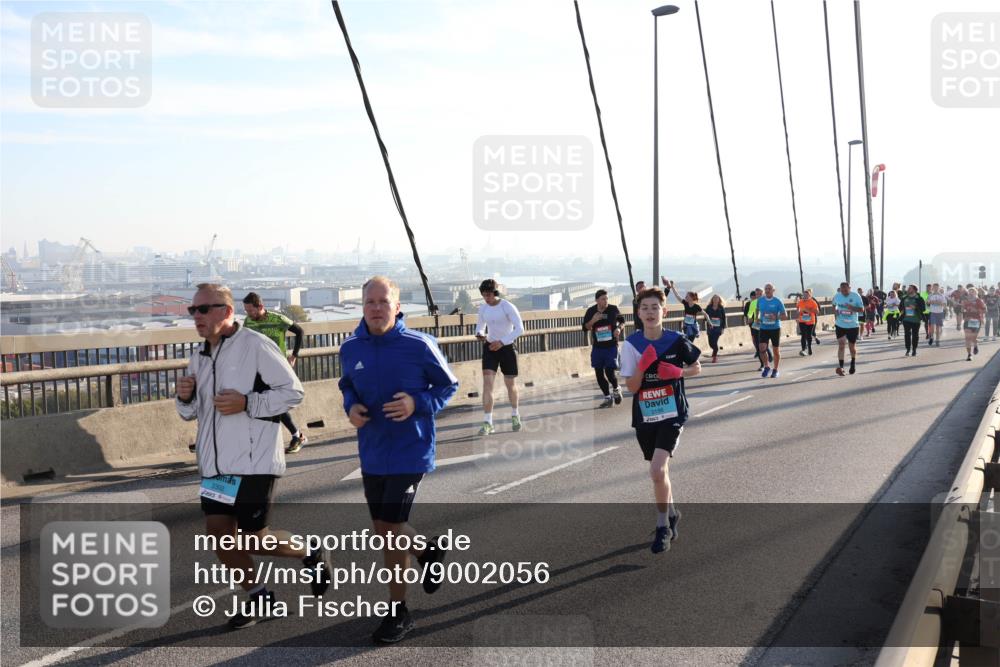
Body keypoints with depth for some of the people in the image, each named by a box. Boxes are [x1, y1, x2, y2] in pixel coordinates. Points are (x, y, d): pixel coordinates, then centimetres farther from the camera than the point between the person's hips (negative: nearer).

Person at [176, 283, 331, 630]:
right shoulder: (199, 356, 12)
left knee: (254, 539, -2)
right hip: (215, 463, 8)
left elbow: (293, 392, -12)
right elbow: (191, 413, 20)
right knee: (219, 532, 7)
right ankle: (258, 596, 26)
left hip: (254, 461, -7)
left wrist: (246, 403, -21)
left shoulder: (256, 346, -12)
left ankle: (312, 554, 25)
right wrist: (184, 398, -3)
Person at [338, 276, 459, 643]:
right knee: (383, 529, 13)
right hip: (372, 452, 5)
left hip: (410, 451, -5)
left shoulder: (419, 345, -14)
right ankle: (428, 550, 46)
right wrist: (351, 406, -7)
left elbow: (448, 385, -3)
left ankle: (397, 611, 14)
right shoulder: (350, 348, -2)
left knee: (391, 530, -5)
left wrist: (418, 403, -20)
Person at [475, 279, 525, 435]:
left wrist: (502, 342, -26)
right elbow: (480, 326, 17)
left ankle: (514, 415, 36)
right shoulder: (483, 308, 3)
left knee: (511, 384, 10)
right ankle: (487, 423, -14)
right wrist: (480, 334, -8)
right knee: (487, 383, -13)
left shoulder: (508, 307, -13)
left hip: (507, 348, -3)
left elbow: (520, 328, -18)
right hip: (490, 348, 3)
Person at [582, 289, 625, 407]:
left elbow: (622, 320, 10)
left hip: (611, 346, -2)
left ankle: (616, 389, 21)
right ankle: (608, 398, 20)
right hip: (597, 347, 3)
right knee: (599, 373, 5)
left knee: (609, 372, -11)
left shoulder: (613, 309, -6)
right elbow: (585, 328, 0)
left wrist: (619, 328, -9)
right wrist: (593, 320, -18)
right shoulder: (591, 311, -4)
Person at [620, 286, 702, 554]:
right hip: (644, 417, 3)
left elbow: (696, 367, 8)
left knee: (657, 471, -17)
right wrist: (642, 366, -26)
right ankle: (672, 512, 45)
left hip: (672, 414, -3)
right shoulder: (631, 344, -7)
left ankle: (663, 526, 4)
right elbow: (631, 387, -8)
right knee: (660, 470, 18)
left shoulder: (676, 341, -9)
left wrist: (679, 372, -13)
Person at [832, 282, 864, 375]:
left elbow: (862, 309, -10)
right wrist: (835, 312, -1)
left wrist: (852, 308, -28)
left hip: (853, 325, -1)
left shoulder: (856, 296, -11)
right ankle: (841, 367, -15)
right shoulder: (837, 296, -3)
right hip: (840, 325, 1)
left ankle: (853, 364, 35)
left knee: (852, 346, 11)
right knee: (841, 345, -12)